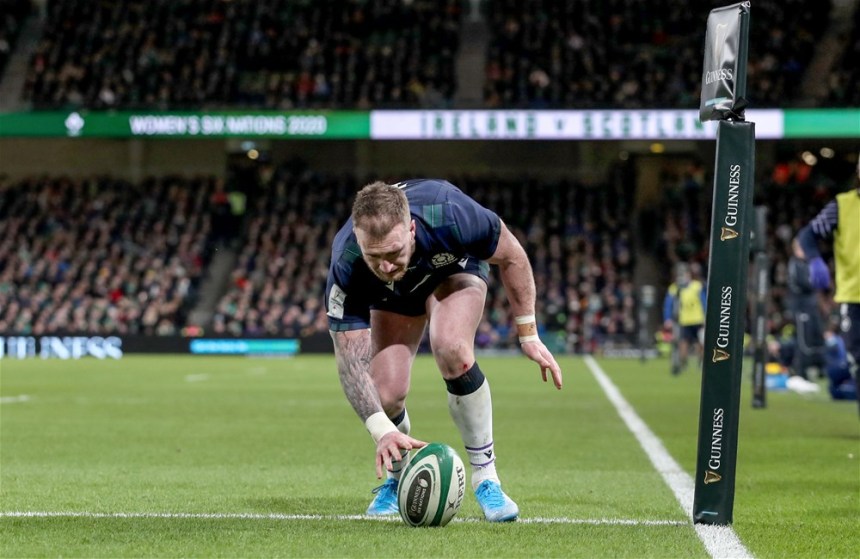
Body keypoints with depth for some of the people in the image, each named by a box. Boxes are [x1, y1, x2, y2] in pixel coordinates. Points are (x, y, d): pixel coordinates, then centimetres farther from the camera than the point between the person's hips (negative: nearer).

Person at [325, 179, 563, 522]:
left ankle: (485, 477, -15)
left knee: (451, 351, -32)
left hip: (456, 267, -1)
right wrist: (382, 430, -49)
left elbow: (510, 256, -21)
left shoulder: (450, 216, -42)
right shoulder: (346, 268, -39)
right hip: (393, 295, 2)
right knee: (385, 393, -17)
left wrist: (528, 334, -14)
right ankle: (397, 479, 17)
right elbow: (350, 361, -35)